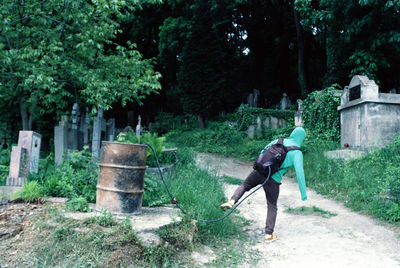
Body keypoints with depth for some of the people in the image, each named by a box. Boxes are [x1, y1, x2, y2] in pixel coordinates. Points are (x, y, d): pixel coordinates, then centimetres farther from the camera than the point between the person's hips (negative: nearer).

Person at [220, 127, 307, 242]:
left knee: (244, 185, 28)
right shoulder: (297, 153, -3)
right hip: (272, 180, -3)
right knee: (272, 207, 14)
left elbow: (262, 152, 17)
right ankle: (269, 235, 17)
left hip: (259, 171, 3)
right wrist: (304, 194, -5)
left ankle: (231, 201, 4)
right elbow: (300, 173, -10)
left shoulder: (279, 141, 10)